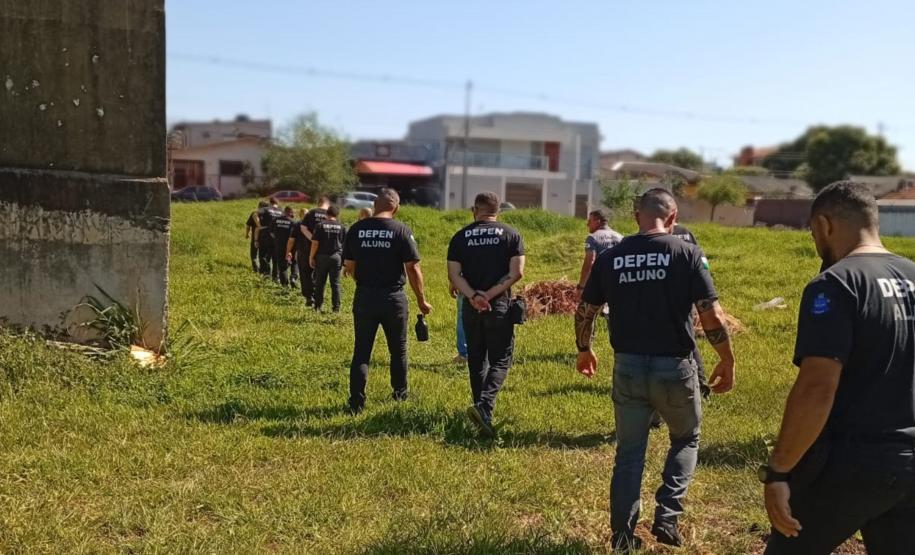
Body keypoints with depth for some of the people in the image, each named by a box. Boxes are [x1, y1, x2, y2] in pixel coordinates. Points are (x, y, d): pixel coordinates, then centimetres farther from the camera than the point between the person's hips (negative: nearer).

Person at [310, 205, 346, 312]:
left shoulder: (321, 225, -2)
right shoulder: (342, 227, 3)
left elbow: (315, 243, -6)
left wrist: (311, 257, 1)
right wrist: (344, 259, 11)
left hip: (322, 256, -1)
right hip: (336, 257, 1)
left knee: (320, 283, 9)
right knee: (335, 283, 6)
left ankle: (318, 306, 12)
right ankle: (336, 307, 5)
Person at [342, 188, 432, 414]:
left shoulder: (356, 229, -1)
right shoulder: (401, 230, -9)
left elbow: (349, 266, 1)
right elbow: (413, 268, -11)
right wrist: (421, 300, -1)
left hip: (364, 297, 2)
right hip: (393, 298, -1)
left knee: (361, 351, 8)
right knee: (398, 349, 18)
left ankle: (356, 402, 3)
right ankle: (400, 392, 33)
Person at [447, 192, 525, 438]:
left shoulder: (460, 237, 5)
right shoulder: (511, 235, 1)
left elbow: (454, 275, -4)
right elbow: (516, 272, -9)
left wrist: (473, 296, -13)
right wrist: (490, 295, -11)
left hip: (471, 307, 3)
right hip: (500, 307, -2)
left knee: (476, 360, 16)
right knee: (500, 360, 2)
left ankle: (483, 409, 25)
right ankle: (483, 405, -19)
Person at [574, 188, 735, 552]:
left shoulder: (610, 257, 1)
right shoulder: (686, 253, -8)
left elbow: (584, 312, 7)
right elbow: (712, 318, -12)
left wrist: (584, 350, 25)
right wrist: (727, 362, 2)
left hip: (627, 368, 2)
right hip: (674, 368, -2)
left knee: (629, 452, 17)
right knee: (686, 440, 23)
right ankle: (666, 518, 15)